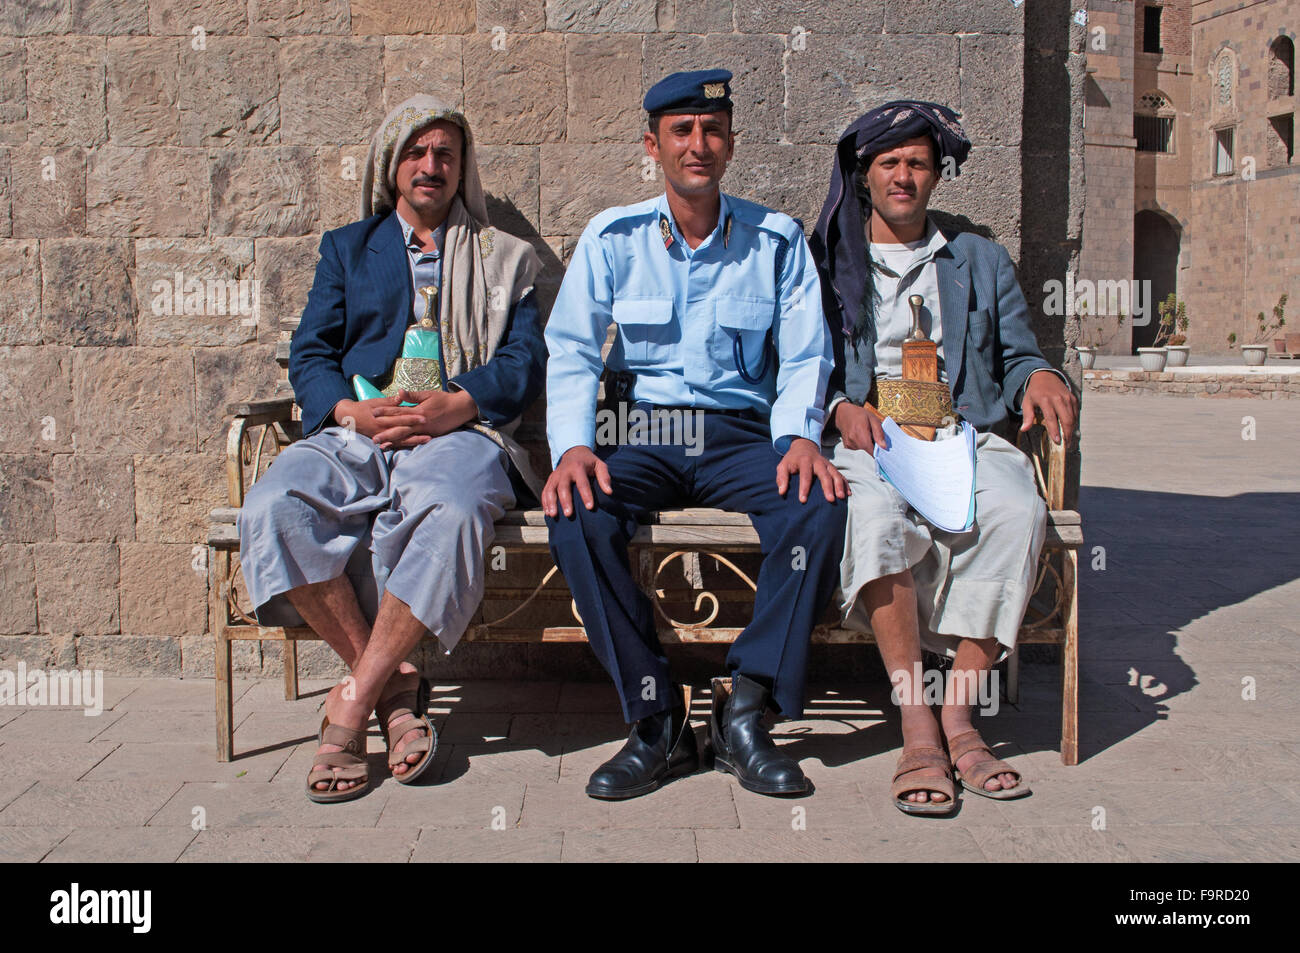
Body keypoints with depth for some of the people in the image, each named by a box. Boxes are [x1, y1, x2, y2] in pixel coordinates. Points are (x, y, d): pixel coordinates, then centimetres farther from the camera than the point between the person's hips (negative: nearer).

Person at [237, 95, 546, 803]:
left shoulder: (501, 258, 22)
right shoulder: (346, 248, 25)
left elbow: (524, 360, 8)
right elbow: (309, 353, 14)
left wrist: (455, 406, -13)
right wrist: (350, 409, -9)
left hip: (457, 431, -2)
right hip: (354, 431, 2)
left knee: (449, 512, -39)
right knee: (272, 511, -32)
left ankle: (352, 704, -26)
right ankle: (395, 684, -20)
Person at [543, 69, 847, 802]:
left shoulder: (777, 240, 7)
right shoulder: (612, 238, 6)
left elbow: (804, 358, 5)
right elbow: (571, 353, 1)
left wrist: (800, 435, -16)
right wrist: (573, 446, -17)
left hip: (741, 433, 0)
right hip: (643, 432, 0)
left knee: (820, 505, -31)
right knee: (576, 514, -32)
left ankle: (746, 712, -20)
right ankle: (658, 721, -20)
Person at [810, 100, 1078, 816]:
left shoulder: (981, 261, 24)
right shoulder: (826, 262, 18)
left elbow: (1016, 358, 17)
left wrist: (1038, 376, -7)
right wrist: (841, 407, -11)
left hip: (963, 436, 2)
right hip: (866, 439, -2)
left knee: (1019, 509, -33)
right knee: (880, 516, -37)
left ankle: (959, 716, -25)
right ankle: (917, 730, -31)